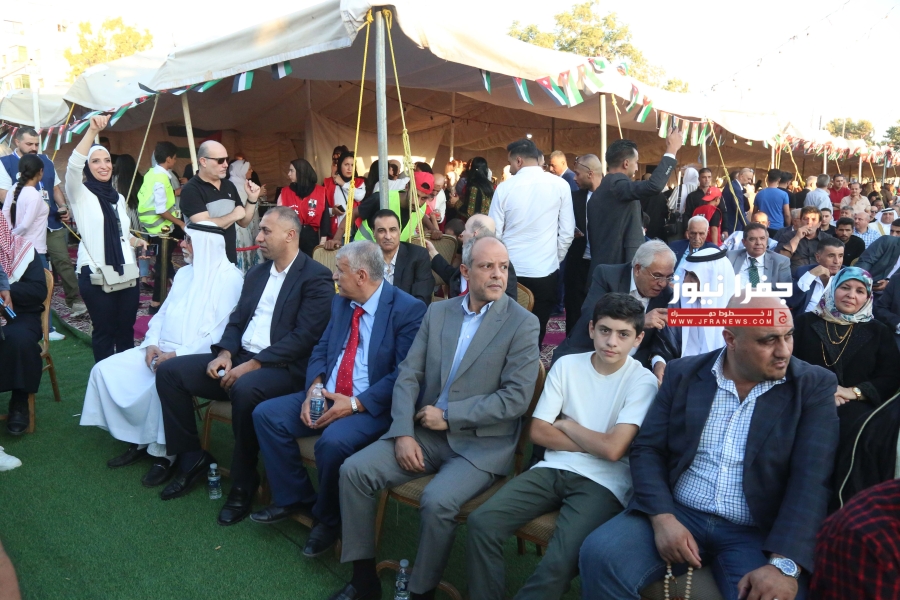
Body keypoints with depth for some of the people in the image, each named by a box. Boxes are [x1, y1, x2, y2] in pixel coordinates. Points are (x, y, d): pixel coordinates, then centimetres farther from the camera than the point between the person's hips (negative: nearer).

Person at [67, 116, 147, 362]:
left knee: (126, 328, 10)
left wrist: (136, 241, 2)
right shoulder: (80, 193, -2)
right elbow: (73, 164, -21)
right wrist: (92, 131, -30)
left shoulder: (118, 198, 16)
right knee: (104, 330, 3)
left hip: (126, 271, 5)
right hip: (95, 274, -5)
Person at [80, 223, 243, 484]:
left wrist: (178, 354, -21)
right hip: (162, 350, 9)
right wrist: (152, 343, -2)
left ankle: (164, 454, -15)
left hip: (195, 356, -8)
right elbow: (163, 313, 18)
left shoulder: (230, 278, -11)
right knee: (105, 370, -3)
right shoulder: (184, 272, 16)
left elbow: (223, 333, -19)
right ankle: (137, 440, 8)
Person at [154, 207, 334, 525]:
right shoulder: (256, 273, 16)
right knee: (170, 371, -3)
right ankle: (191, 458, 10)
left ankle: (243, 482, -14)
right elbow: (237, 320, 17)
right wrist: (225, 352, -4)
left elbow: (304, 337, -18)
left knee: (245, 390, -38)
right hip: (240, 358, 8)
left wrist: (252, 364, -22)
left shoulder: (316, 278, -10)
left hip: (283, 368, -8)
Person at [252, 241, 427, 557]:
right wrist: (314, 387, -7)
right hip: (327, 395, 8)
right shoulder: (341, 302, 9)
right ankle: (294, 497, 11)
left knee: (332, 442, -33)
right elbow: (321, 349, 13)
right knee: (265, 414, -5)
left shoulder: (408, 309, -14)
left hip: (373, 406, -8)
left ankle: (328, 519, -3)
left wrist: (356, 404, -22)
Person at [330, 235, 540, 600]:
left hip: (481, 444, -4)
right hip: (425, 433, 5)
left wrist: (449, 416, -15)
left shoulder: (522, 323, -6)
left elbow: (517, 398, -13)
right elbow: (409, 375, 4)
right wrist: (404, 433, -10)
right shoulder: (437, 312, 8)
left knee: (437, 500, -29)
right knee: (353, 470, -10)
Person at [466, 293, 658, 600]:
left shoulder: (642, 381, -5)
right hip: (553, 470, 4)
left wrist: (566, 424, 0)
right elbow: (538, 431, 1)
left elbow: (613, 449, -14)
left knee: (559, 563, -28)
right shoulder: (566, 365, 5)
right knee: (481, 522, -17)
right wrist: (596, 444, -6)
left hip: (602, 483, -3)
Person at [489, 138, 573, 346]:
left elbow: (494, 233, 0)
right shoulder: (560, 185, -2)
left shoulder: (505, 187, -4)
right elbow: (567, 233, -1)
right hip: (545, 270, 0)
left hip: (510, 270, 0)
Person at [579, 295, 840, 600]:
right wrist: (662, 516, -15)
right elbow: (647, 450, 2)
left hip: (757, 532, -1)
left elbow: (811, 480, -10)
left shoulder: (813, 386, -1)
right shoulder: (684, 374, 4)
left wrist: (784, 562, -21)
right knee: (599, 555, -22)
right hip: (677, 515, 1)